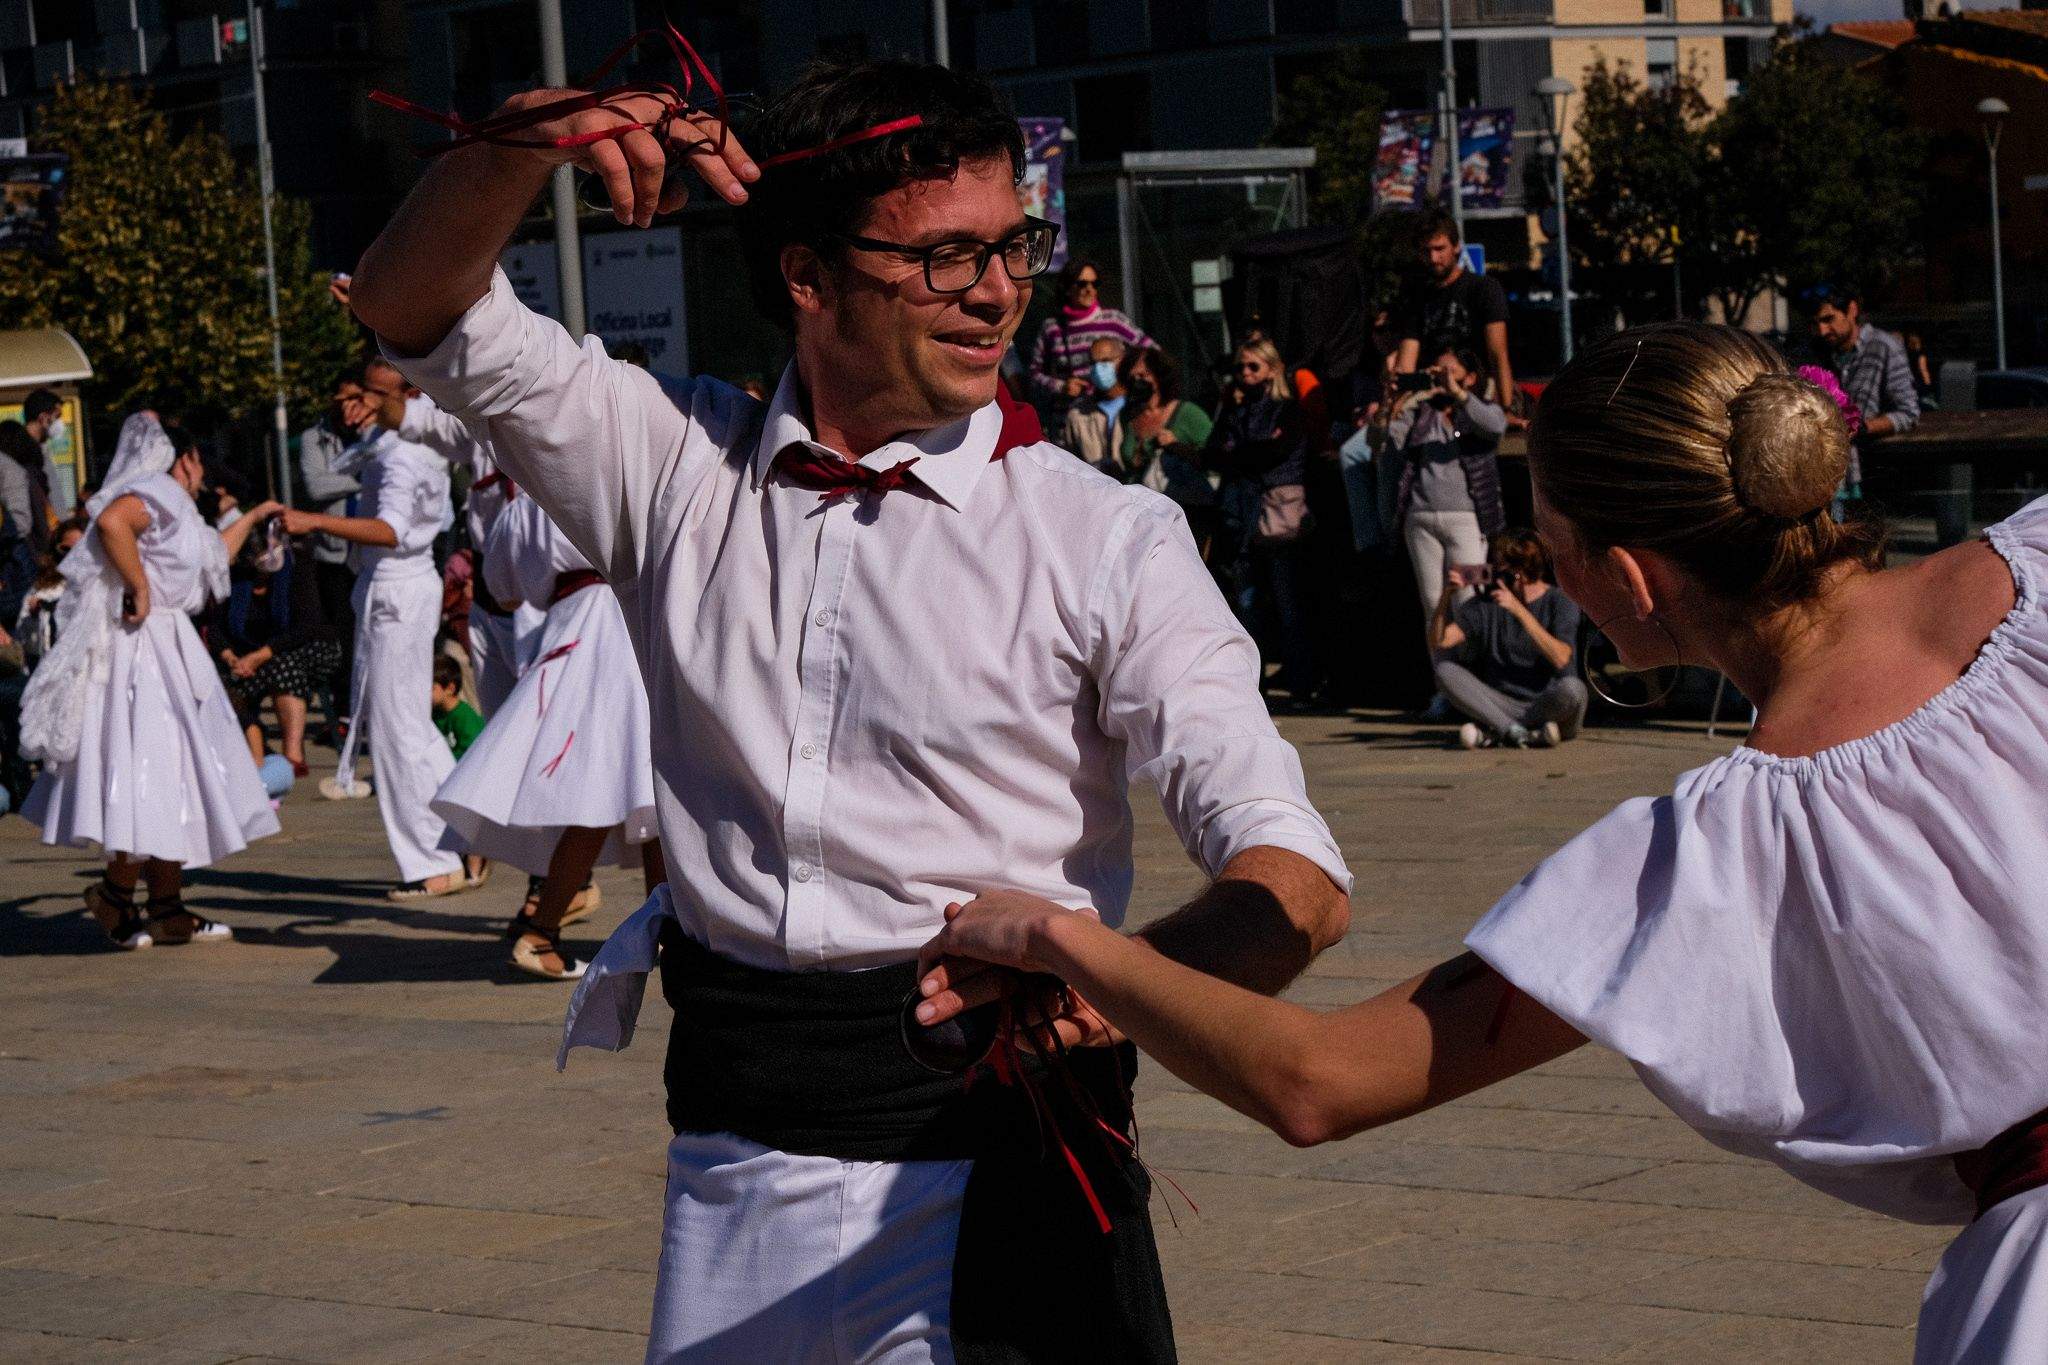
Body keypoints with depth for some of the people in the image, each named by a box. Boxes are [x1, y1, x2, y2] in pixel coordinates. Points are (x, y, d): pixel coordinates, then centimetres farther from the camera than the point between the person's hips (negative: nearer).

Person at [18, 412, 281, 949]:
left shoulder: (175, 509, 24)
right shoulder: (156, 493, -8)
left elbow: (215, 553, 43)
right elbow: (111, 521, -29)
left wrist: (254, 516, 53)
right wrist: (139, 587, -24)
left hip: (167, 648, 11)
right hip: (141, 644, -11)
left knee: (173, 779, 9)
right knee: (151, 768, -12)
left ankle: (167, 908, 11)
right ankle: (116, 890, -7)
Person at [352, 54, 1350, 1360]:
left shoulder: (1105, 541, -6)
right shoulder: (680, 468, 6)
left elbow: (1296, 881, -14)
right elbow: (415, 307, 10)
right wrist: (530, 139, -11)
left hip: (986, 1147, -3)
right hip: (733, 1140, 3)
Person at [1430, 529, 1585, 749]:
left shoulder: (1560, 604, -3)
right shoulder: (1486, 603, 8)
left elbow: (1560, 658, -21)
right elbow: (1438, 641, 1)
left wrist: (1519, 610, -25)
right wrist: (1446, 595, -14)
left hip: (1547, 705, -3)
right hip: (1504, 705, 3)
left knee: (1572, 687, -36)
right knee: (1445, 671, -16)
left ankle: (1492, 732, -22)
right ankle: (1516, 732, -28)